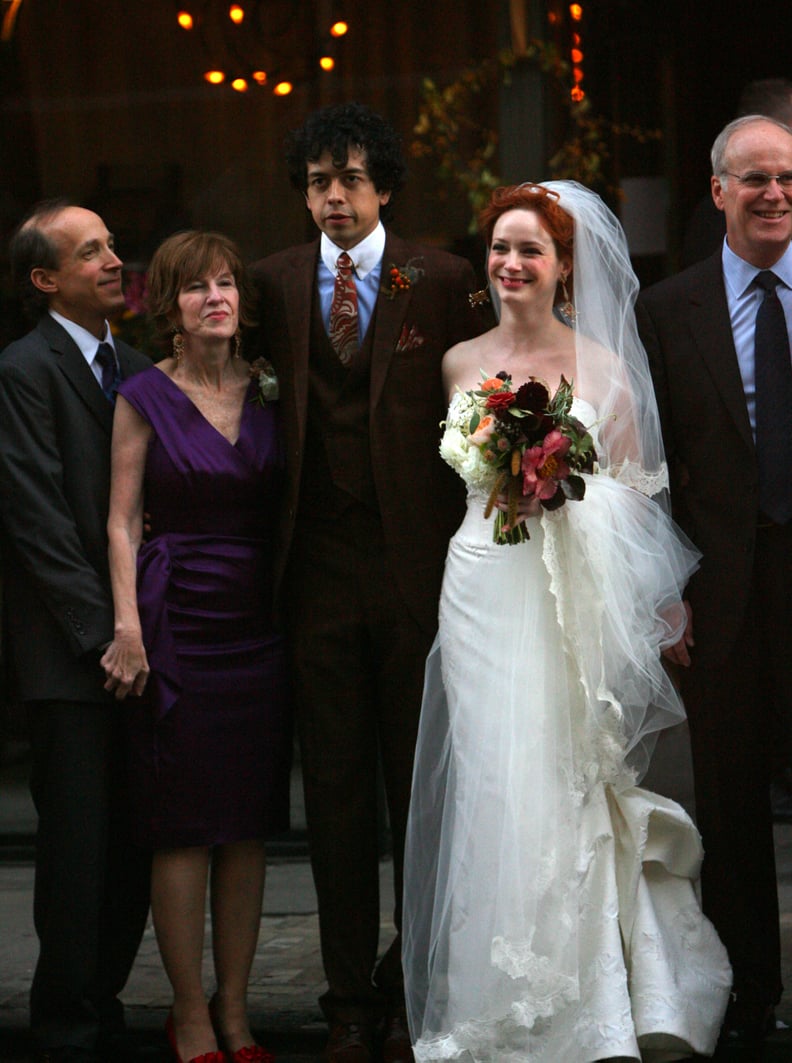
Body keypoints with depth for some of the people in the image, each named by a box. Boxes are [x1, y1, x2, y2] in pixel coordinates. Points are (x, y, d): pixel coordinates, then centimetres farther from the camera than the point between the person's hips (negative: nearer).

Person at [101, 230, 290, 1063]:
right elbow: (122, 521, -4)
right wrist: (128, 627, -10)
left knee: (248, 824, 6)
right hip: (177, 620, -4)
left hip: (257, 621, 4)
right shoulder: (146, 397, -1)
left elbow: (286, 509, 11)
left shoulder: (266, 393, 9)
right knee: (184, 827, -1)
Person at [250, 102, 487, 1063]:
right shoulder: (274, 283, 8)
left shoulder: (440, 280, 2)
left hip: (417, 562, -2)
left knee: (421, 785, 5)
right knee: (335, 792, 6)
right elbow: (265, 412, 11)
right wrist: (269, 549, 4)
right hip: (319, 568, 2)